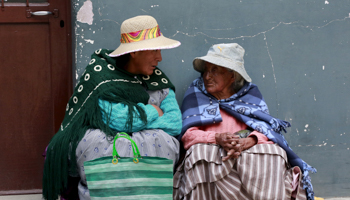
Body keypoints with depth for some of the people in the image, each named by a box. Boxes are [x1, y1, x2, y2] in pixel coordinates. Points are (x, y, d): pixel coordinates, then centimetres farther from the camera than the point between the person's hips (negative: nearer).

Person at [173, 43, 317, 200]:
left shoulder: (250, 94, 15)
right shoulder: (195, 96, 14)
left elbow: (266, 130, 1)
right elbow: (188, 134, -1)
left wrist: (248, 141, -22)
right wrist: (217, 138, -20)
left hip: (250, 151, 0)